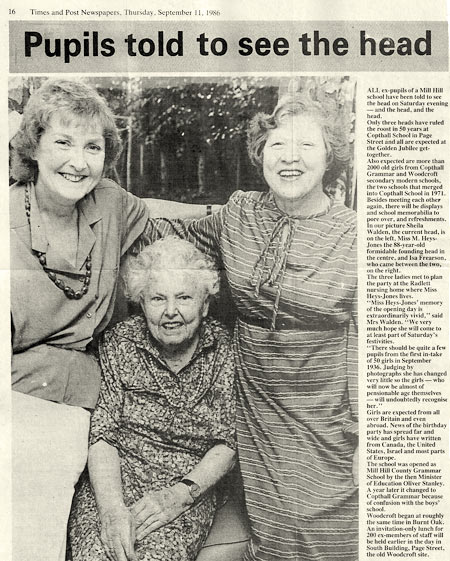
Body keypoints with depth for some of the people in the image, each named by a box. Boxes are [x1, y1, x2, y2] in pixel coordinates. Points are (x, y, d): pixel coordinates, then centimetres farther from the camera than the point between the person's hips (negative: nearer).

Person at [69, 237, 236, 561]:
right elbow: (102, 434, -6)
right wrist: (112, 507, -21)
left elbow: (229, 443, -5)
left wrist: (180, 494, -18)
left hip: (191, 486, 0)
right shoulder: (118, 344, -3)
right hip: (115, 477, 1)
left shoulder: (226, 351, -6)